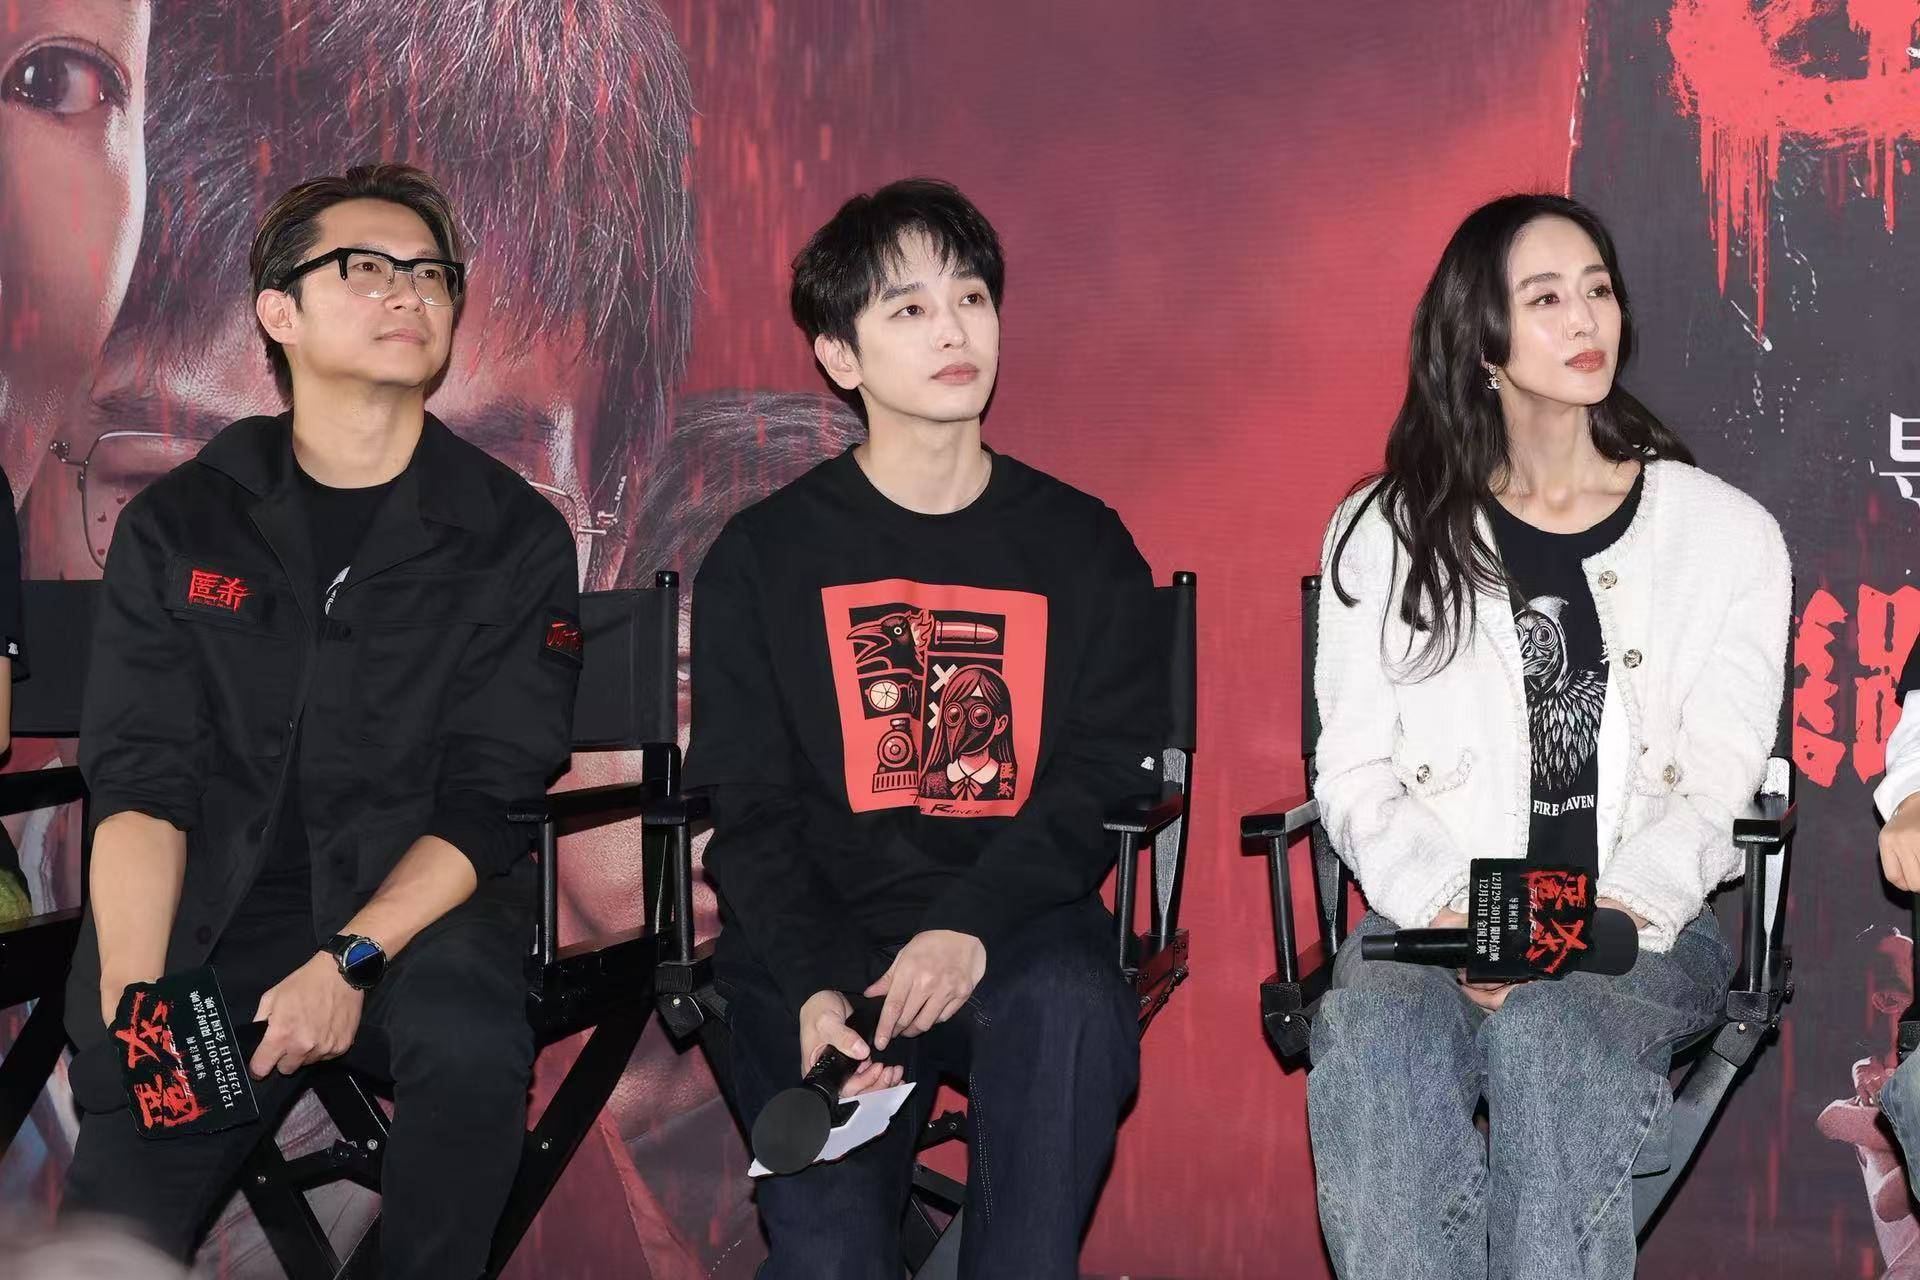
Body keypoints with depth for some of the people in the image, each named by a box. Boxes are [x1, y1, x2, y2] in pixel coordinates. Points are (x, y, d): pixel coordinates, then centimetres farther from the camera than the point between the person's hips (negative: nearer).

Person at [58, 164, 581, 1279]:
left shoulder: (516, 537, 3)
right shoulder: (179, 525, 7)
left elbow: (489, 802, -4)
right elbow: (139, 786, -1)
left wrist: (350, 962, -20)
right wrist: (133, 1003, -18)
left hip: (418, 902, -1)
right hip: (212, 906, 1)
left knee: (467, 1042, -32)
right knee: (130, 1177, -20)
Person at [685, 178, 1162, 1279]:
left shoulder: (1084, 547, 10)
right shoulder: (764, 558, 8)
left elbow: (1105, 777, 2)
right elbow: (745, 809, 3)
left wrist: (973, 923, -17)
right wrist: (814, 986, -16)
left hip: (1019, 926, 1)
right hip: (819, 942, 0)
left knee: (1071, 1008, -35)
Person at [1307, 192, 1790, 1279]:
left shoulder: (1727, 534, 10)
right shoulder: (1387, 531, 11)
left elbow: (1714, 784, 2)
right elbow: (1356, 773, 6)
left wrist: (1608, 915, -17)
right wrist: (1446, 911, -14)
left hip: (1639, 931, 0)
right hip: (1433, 919, 1)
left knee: (1542, 1031, -35)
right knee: (1372, 1038, -33)